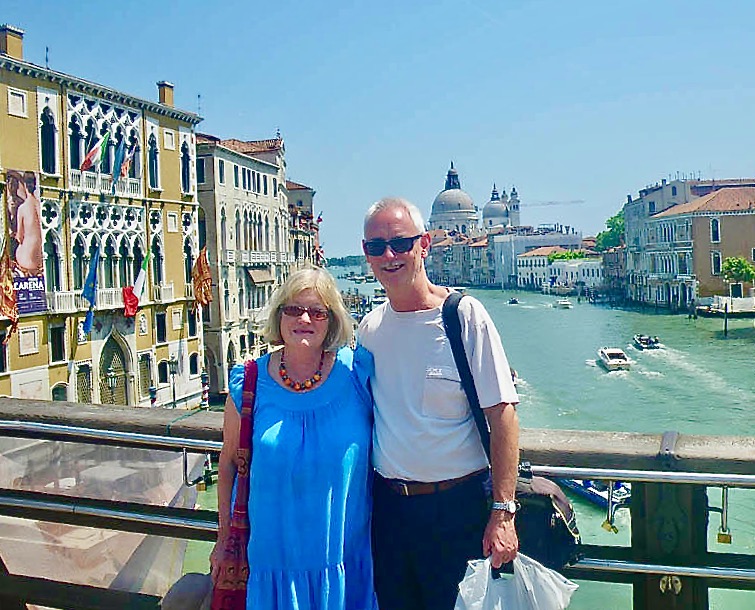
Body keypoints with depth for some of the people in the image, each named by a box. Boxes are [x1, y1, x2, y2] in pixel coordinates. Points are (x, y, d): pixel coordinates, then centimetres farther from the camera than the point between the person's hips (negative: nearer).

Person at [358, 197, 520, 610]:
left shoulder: (464, 315, -11)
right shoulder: (368, 328, 3)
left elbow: (502, 415, -13)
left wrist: (503, 513, -17)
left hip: (457, 506, -4)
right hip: (387, 504, 5)